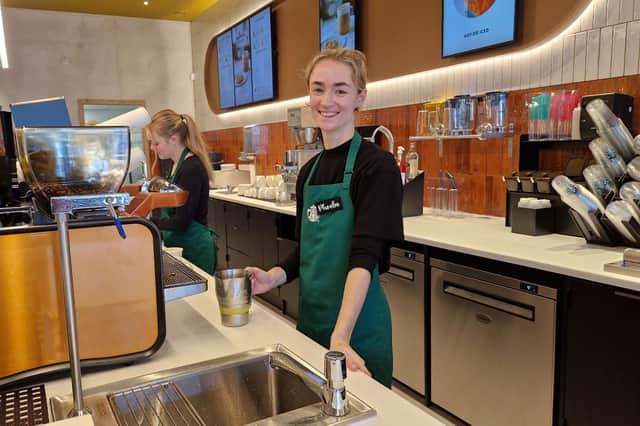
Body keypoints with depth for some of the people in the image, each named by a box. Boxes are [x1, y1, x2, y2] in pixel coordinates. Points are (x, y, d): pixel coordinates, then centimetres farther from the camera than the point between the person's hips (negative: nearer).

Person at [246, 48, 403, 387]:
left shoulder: (376, 165, -15)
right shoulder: (308, 171, 6)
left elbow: (365, 255, -23)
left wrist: (340, 335, -31)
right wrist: (273, 277, -6)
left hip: (357, 324, -6)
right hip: (310, 316, 6)